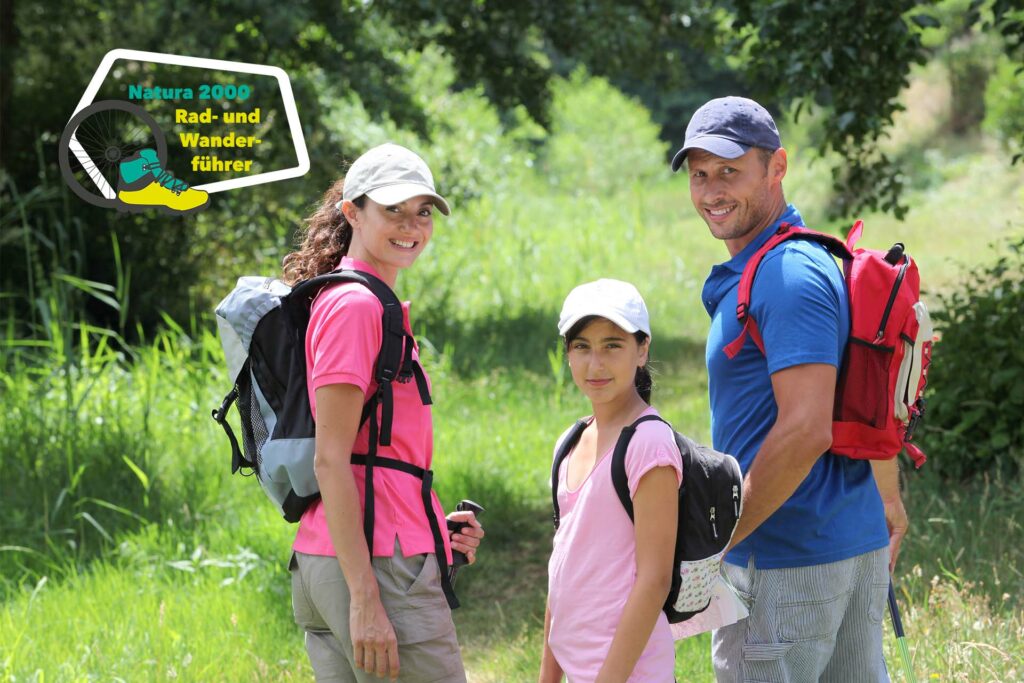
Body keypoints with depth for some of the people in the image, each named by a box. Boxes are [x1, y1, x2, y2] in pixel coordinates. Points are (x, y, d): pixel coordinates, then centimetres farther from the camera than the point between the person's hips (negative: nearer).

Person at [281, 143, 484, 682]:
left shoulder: (378, 308, 19)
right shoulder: (354, 306, -10)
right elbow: (330, 460, -17)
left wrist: (431, 524, 11)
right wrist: (365, 599, -21)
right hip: (379, 568, -10)